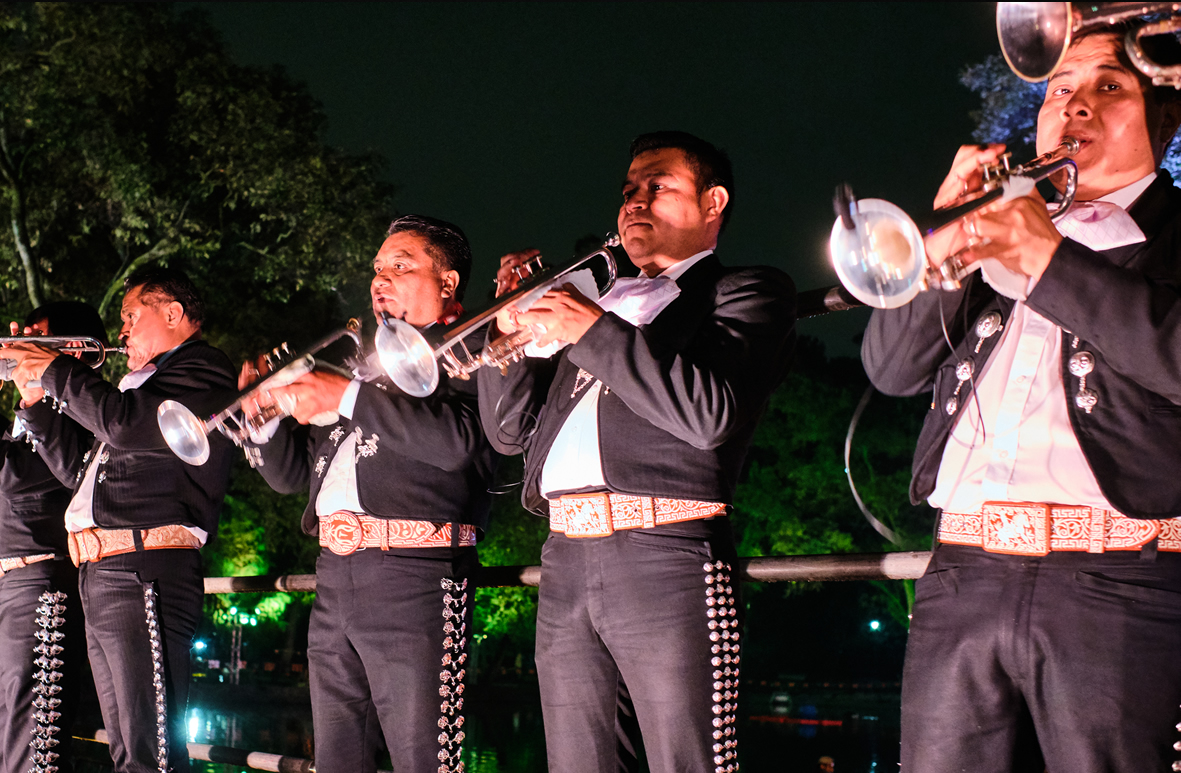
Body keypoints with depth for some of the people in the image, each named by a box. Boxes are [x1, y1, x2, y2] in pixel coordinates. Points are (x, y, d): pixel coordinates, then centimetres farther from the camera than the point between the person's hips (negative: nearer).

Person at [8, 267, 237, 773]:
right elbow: (77, 460, 32)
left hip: (144, 574, -10)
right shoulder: (143, 381, 27)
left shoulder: (203, 370, -4)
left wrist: (58, 373, -8)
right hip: (98, 576, 10)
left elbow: (129, 427, -21)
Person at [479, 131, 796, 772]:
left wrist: (593, 329, -10)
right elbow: (513, 430, 23)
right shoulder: (592, 300, 26)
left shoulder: (746, 292, 8)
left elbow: (710, 413, -12)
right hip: (566, 561, 6)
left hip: (666, 555, -6)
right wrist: (514, 326, 7)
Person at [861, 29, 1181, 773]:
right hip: (964, 577, 4)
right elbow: (891, 368, 14)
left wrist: (1049, 257, -11)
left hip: (1119, 582, -4)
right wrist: (943, 245, -1)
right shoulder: (997, 230, 22)